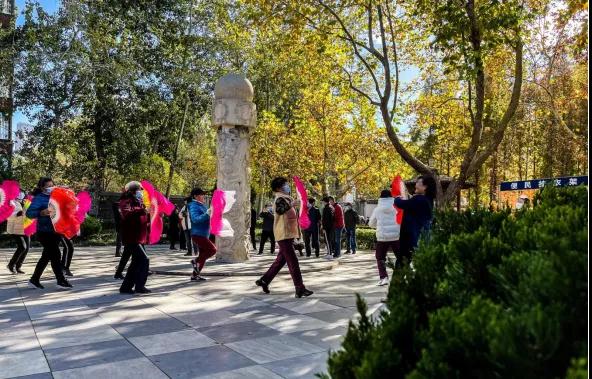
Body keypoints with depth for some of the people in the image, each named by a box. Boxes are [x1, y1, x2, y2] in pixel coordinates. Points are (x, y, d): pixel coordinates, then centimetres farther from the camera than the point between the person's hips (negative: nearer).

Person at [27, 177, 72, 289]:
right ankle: (61, 280, 1)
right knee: (55, 255, -7)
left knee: (46, 257, 14)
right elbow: (29, 213, -19)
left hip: (55, 231, 8)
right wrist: (41, 213, -37)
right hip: (45, 232, -8)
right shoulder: (39, 198, -9)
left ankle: (34, 280, 26)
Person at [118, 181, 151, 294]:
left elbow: (144, 220, 28)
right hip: (132, 238, -10)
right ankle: (139, 286, -6)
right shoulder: (126, 202, -10)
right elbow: (127, 214, -32)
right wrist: (142, 211, -39)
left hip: (139, 238, 10)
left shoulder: (138, 203, 18)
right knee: (144, 260, -14)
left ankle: (126, 287, 21)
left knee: (137, 262, 13)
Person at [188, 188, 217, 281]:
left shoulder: (202, 206, 17)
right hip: (198, 234, -10)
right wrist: (207, 214, -38)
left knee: (203, 256, 11)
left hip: (203, 235, 10)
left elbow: (205, 218, 30)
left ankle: (195, 275, 17)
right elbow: (195, 219, -29)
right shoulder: (194, 206, -13)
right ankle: (196, 261, -1)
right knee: (212, 249, -15)